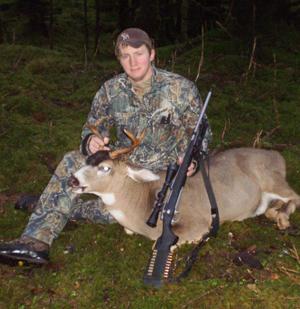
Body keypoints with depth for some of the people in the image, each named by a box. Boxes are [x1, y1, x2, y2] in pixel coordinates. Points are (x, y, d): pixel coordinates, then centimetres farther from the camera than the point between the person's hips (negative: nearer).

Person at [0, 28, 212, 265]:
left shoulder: (182, 88, -8)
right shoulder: (111, 90, -1)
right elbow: (93, 127, 6)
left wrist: (191, 160, -23)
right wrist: (90, 141, -20)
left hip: (161, 173, -3)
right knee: (72, 162, -22)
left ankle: (53, 204, -4)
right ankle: (37, 240, -24)